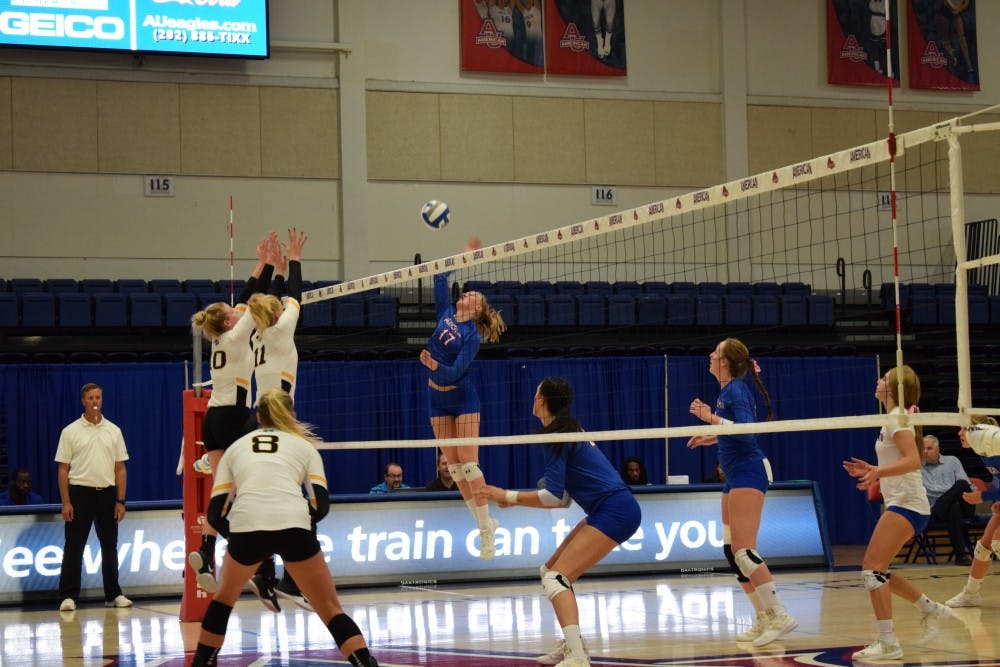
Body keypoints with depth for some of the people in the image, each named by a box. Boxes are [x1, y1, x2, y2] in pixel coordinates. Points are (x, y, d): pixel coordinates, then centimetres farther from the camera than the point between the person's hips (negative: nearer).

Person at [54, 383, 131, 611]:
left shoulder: (113, 431, 8)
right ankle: (68, 596, 1)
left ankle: (113, 594, 15)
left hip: (107, 493, 3)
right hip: (80, 492, -3)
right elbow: (63, 469, -1)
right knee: (74, 547, -2)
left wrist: (120, 501, 2)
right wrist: (66, 502, -8)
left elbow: (120, 468, 9)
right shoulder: (70, 432, 0)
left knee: (110, 547, 7)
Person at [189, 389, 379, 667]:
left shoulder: (235, 448, 26)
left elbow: (215, 514, 20)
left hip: (246, 524, 1)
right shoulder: (304, 446, 24)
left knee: (224, 596, 30)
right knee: (332, 612, 8)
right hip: (293, 526, -1)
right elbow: (321, 504, 12)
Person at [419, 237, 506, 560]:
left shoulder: (472, 336, -14)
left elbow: (455, 372, -22)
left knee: (468, 463, -12)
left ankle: (485, 526, -9)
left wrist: (436, 367, -39)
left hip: (462, 398, -6)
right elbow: (440, 278, 12)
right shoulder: (446, 314, 3)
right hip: (438, 398, 7)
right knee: (453, 466, 3)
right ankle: (483, 521, 9)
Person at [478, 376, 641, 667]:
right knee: (552, 571, 16)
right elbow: (563, 498, 21)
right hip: (610, 509, 10)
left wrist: (509, 496, -6)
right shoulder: (569, 430, 18)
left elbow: (555, 497, -14)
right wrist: (516, 500, 17)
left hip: (614, 512, -10)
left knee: (556, 578, -17)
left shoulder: (556, 436, -10)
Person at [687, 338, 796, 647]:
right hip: (736, 475, 11)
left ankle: (779, 616, -17)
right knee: (731, 550, 10)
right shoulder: (728, 390, 15)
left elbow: (747, 430, -25)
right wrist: (711, 438, 25)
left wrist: (711, 418, -25)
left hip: (748, 471, -11)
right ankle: (763, 620, 12)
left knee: (743, 549, -16)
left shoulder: (736, 391, -14)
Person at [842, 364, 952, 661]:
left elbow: (913, 460, -24)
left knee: (872, 569, -16)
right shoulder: (894, 419, 18)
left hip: (906, 505, -10)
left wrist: (878, 473, -34)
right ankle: (931, 609, 26)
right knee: (877, 571, 15)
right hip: (902, 503, 10)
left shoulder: (897, 418, -11)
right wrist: (872, 470, 23)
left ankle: (887, 643, -19)